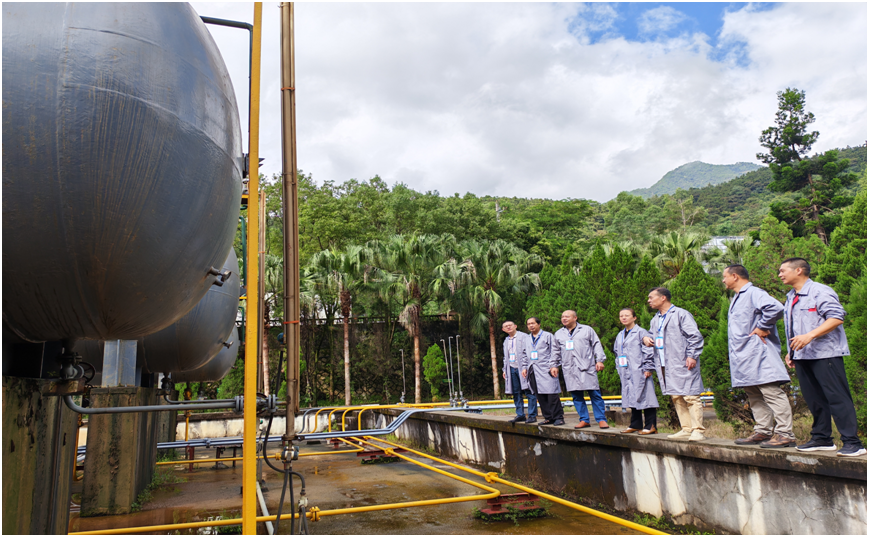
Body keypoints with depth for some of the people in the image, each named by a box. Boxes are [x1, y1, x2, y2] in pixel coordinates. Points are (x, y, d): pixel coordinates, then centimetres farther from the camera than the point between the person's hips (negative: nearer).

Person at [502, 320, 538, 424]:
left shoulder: (523, 336, 0)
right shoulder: (506, 341, 21)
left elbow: (527, 352, -7)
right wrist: (505, 370, 18)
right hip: (512, 369, 7)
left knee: (529, 392, -7)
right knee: (516, 393, 6)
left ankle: (532, 415, -4)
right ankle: (520, 415, 13)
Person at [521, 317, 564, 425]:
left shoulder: (548, 336, 7)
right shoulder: (527, 339, 21)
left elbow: (554, 351, 0)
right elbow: (524, 355, 24)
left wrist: (553, 365, -9)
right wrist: (524, 367, 13)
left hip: (546, 370, -5)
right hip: (533, 371, 5)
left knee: (552, 394, -10)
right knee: (540, 396, 3)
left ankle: (558, 417, -4)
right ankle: (548, 417, 9)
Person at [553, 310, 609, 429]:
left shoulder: (587, 330, 9)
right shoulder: (558, 334, 18)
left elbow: (596, 345, 8)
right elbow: (556, 351, 25)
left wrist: (599, 360, -1)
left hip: (587, 368, -3)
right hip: (569, 370, 3)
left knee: (595, 394, -4)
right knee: (577, 396, 1)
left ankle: (601, 419, 2)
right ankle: (584, 420, 10)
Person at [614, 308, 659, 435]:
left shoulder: (641, 332, -4)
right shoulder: (620, 336, 17)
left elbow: (648, 351, -8)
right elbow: (617, 353, 24)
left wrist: (648, 368, -12)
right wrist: (619, 368, 16)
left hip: (639, 372, -7)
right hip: (626, 374, 7)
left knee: (645, 397, -5)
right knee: (632, 399, 10)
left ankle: (651, 426, 1)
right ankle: (636, 425, 18)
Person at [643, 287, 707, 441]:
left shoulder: (681, 314, -4)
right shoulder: (656, 319, 19)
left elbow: (695, 336, -9)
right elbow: (652, 335, 31)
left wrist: (692, 356, -16)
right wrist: (646, 338, 7)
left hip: (683, 365, -8)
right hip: (667, 367, 8)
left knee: (691, 397, -8)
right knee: (677, 398, 10)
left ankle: (698, 430, -5)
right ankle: (686, 429, 16)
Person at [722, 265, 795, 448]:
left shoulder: (753, 293, -9)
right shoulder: (737, 298, 22)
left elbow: (775, 308, -28)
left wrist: (762, 328, -17)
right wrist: (732, 353, 16)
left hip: (757, 354, -11)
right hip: (743, 356, 11)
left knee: (772, 392, -10)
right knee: (754, 396, 12)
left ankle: (785, 434, -9)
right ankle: (763, 432, 18)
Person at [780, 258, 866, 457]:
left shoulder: (820, 292, -9)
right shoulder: (791, 297, 18)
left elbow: (836, 318, -20)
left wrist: (810, 336, -27)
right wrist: (790, 351, 18)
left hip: (825, 353, -8)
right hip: (802, 356, 8)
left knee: (837, 397, -7)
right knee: (814, 399, 10)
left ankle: (852, 443, -4)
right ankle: (822, 439, 17)